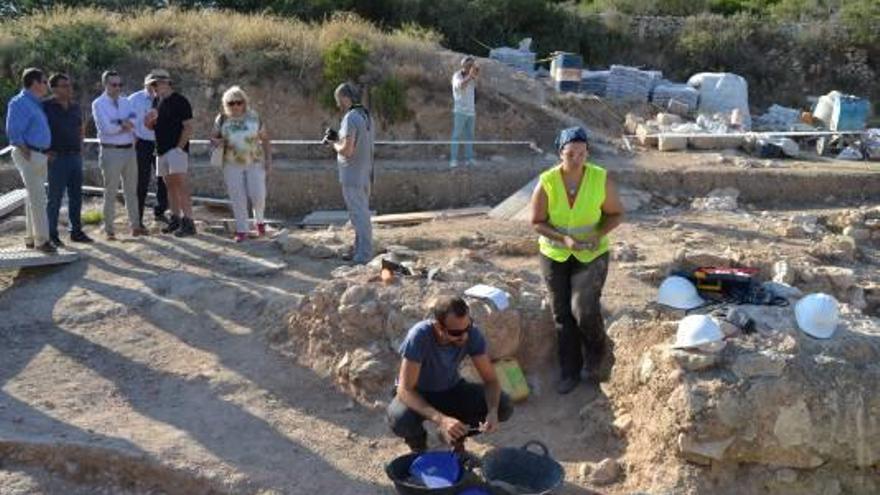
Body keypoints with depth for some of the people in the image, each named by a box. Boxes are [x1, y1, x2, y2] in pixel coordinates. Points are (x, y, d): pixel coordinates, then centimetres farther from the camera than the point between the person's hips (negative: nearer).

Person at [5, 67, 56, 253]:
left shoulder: (36, 103, 16)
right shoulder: (19, 102, -11)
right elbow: (13, 133, -17)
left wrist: (47, 152, 13)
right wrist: (28, 155, -17)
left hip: (40, 156, 9)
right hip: (29, 155, -9)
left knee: (34, 198, 13)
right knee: (38, 198, -9)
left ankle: (31, 237, 21)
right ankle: (41, 239, -5)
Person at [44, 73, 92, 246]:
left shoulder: (75, 107, 11)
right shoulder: (46, 107, -7)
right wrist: (46, 151, -11)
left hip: (75, 157, 6)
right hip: (57, 158, -6)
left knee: (76, 196, 10)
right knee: (55, 197, -1)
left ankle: (76, 231, 19)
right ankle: (52, 234, 6)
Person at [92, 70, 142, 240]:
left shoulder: (125, 102, 12)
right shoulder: (98, 104, -5)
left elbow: (132, 122, -3)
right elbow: (106, 128, -17)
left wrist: (117, 124, -17)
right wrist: (125, 125, -7)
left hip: (129, 149, 6)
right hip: (111, 151, -5)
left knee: (131, 190, 10)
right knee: (110, 191, -1)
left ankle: (135, 225, 18)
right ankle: (109, 230, 4)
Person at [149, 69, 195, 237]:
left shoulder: (180, 101, -7)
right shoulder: (158, 102, 16)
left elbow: (188, 127, -11)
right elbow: (153, 126, 24)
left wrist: (179, 147, -17)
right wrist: (151, 120, 0)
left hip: (176, 149, -8)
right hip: (162, 150, 8)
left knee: (180, 184, -15)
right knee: (170, 186, 10)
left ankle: (188, 222, -17)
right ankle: (175, 218, 17)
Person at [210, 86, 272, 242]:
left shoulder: (254, 117, 1)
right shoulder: (222, 119, 3)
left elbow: (265, 139, 6)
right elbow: (214, 138, 11)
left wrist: (268, 159, -3)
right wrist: (217, 142, -12)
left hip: (255, 163, -1)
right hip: (232, 165, 1)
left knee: (257, 195, -7)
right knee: (237, 198, -1)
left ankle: (259, 220, 21)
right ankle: (242, 230, 7)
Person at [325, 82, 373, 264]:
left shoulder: (350, 118, -18)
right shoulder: (366, 115, 10)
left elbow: (347, 150, -24)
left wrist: (335, 145, -5)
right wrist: (338, 138, 10)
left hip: (353, 176, -9)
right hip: (365, 174, 9)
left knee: (359, 216, -3)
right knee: (362, 214, 16)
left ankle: (364, 255, 2)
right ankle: (360, 251, 24)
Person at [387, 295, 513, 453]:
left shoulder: (472, 334, -24)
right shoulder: (419, 336, -34)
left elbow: (490, 379, -16)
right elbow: (405, 390, -35)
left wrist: (492, 411, -37)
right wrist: (441, 419, -48)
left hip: (452, 390, 3)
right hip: (418, 394, -3)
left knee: (504, 406, -18)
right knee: (401, 419, -36)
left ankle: (456, 436, 9)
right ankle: (418, 443, 2)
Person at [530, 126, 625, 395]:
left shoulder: (601, 179, -16)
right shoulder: (547, 182, -16)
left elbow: (616, 214, -4)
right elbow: (537, 222, -9)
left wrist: (599, 234, -22)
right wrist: (564, 239, -24)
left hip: (592, 254, -1)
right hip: (554, 254, 1)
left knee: (584, 309, -15)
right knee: (562, 314, 8)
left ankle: (596, 350, 19)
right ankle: (570, 372, 25)